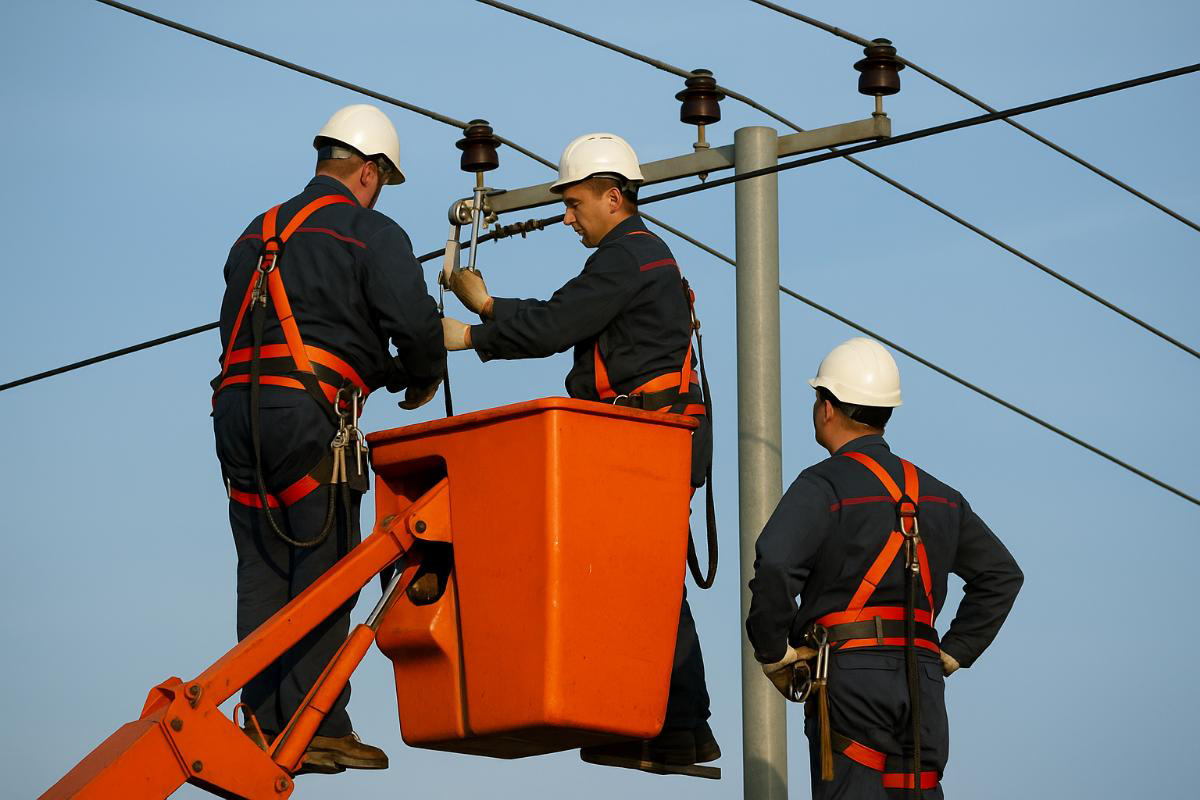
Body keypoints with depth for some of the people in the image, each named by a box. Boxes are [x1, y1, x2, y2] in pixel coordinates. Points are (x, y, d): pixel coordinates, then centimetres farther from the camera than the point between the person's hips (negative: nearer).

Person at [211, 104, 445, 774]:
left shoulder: (257, 235, 23)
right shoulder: (373, 233, 1)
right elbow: (415, 322, -11)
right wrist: (423, 379, 11)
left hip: (237, 408, 7)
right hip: (307, 412, -7)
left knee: (263, 573, 8)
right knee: (324, 569, -3)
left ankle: (265, 724, 7)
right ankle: (319, 726, -6)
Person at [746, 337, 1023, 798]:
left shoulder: (823, 486, -4)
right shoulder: (936, 494, 18)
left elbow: (775, 566, -22)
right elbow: (1002, 574, 23)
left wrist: (775, 655, -9)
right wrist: (950, 653, 19)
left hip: (848, 677, -6)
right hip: (922, 685, 6)